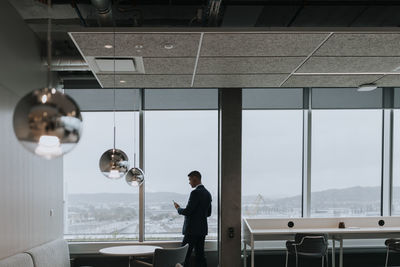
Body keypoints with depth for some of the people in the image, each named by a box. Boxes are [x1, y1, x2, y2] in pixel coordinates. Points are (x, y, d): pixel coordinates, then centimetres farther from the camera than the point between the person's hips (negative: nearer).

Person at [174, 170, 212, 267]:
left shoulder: (195, 193, -16)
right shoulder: (207, 193, 11)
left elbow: (187, 211, -19)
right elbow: (208, 213, 17)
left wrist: (178, 208, -1)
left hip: (192, 230, -9)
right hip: (202, 229, 9)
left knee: (185, 255, -2)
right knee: (200, 254, 10)